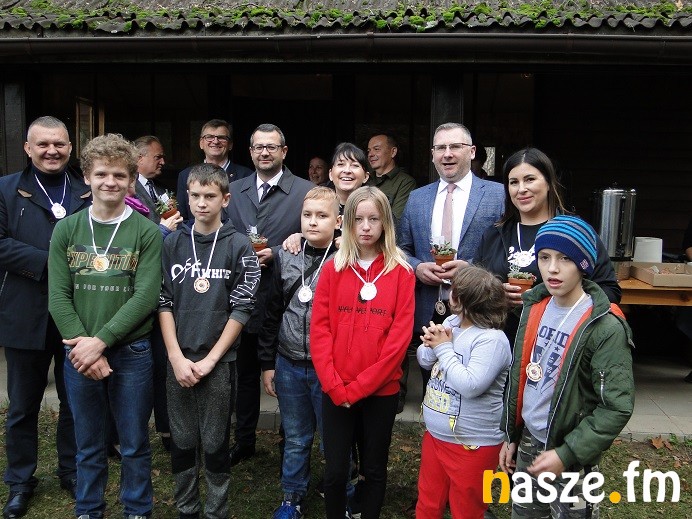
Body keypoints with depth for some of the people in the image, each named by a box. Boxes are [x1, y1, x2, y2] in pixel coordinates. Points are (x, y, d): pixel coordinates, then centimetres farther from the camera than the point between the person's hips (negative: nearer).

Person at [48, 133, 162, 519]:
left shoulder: (147, 232, -5)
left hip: (132, 352, -2)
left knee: (135, 444, 11)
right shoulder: (66, 230, 3)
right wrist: (83, 346, -12)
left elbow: (146, 297, -12)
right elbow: (58, 296, -1)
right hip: (79, 354, 2)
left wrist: (100, 341, -17)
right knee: (88, 445, 17)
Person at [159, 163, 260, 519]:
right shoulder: (173, 244, 5)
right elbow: (163, 302, 3)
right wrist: (177, 357, -6)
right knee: (182, 441, 12)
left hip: (219, 361, -2)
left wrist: (210, 359, -9)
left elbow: (242, 309, -6)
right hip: (178, 360, 3)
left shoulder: (239, 246, -3)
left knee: (215, 443, 6)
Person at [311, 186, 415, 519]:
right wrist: (335, 386, -11)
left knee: (374, 469, 14)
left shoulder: (401, 272, -3)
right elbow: (319, 330, -2)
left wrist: (358, 387, -12)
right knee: (335, 472, 8)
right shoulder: (333, 269, 2)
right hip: (335, 392, 1)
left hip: (381, 390, -1)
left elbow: (400, 337, -8)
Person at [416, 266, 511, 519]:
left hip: (471, 445, -8)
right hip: (435, 435, 8)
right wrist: (431, 345, -12)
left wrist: (444, 348, -20)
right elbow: (425, 361, 10)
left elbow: (471, 386, -29)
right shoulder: (451, 322, 4)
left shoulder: (492, 340, -21)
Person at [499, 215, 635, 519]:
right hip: (528, 442, 6)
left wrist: (566, 454, -19)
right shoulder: (535, 306, 0)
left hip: (571, 457, -5)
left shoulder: (606, 328, -19)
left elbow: (617, 407, -18)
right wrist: (510, 435, 11)